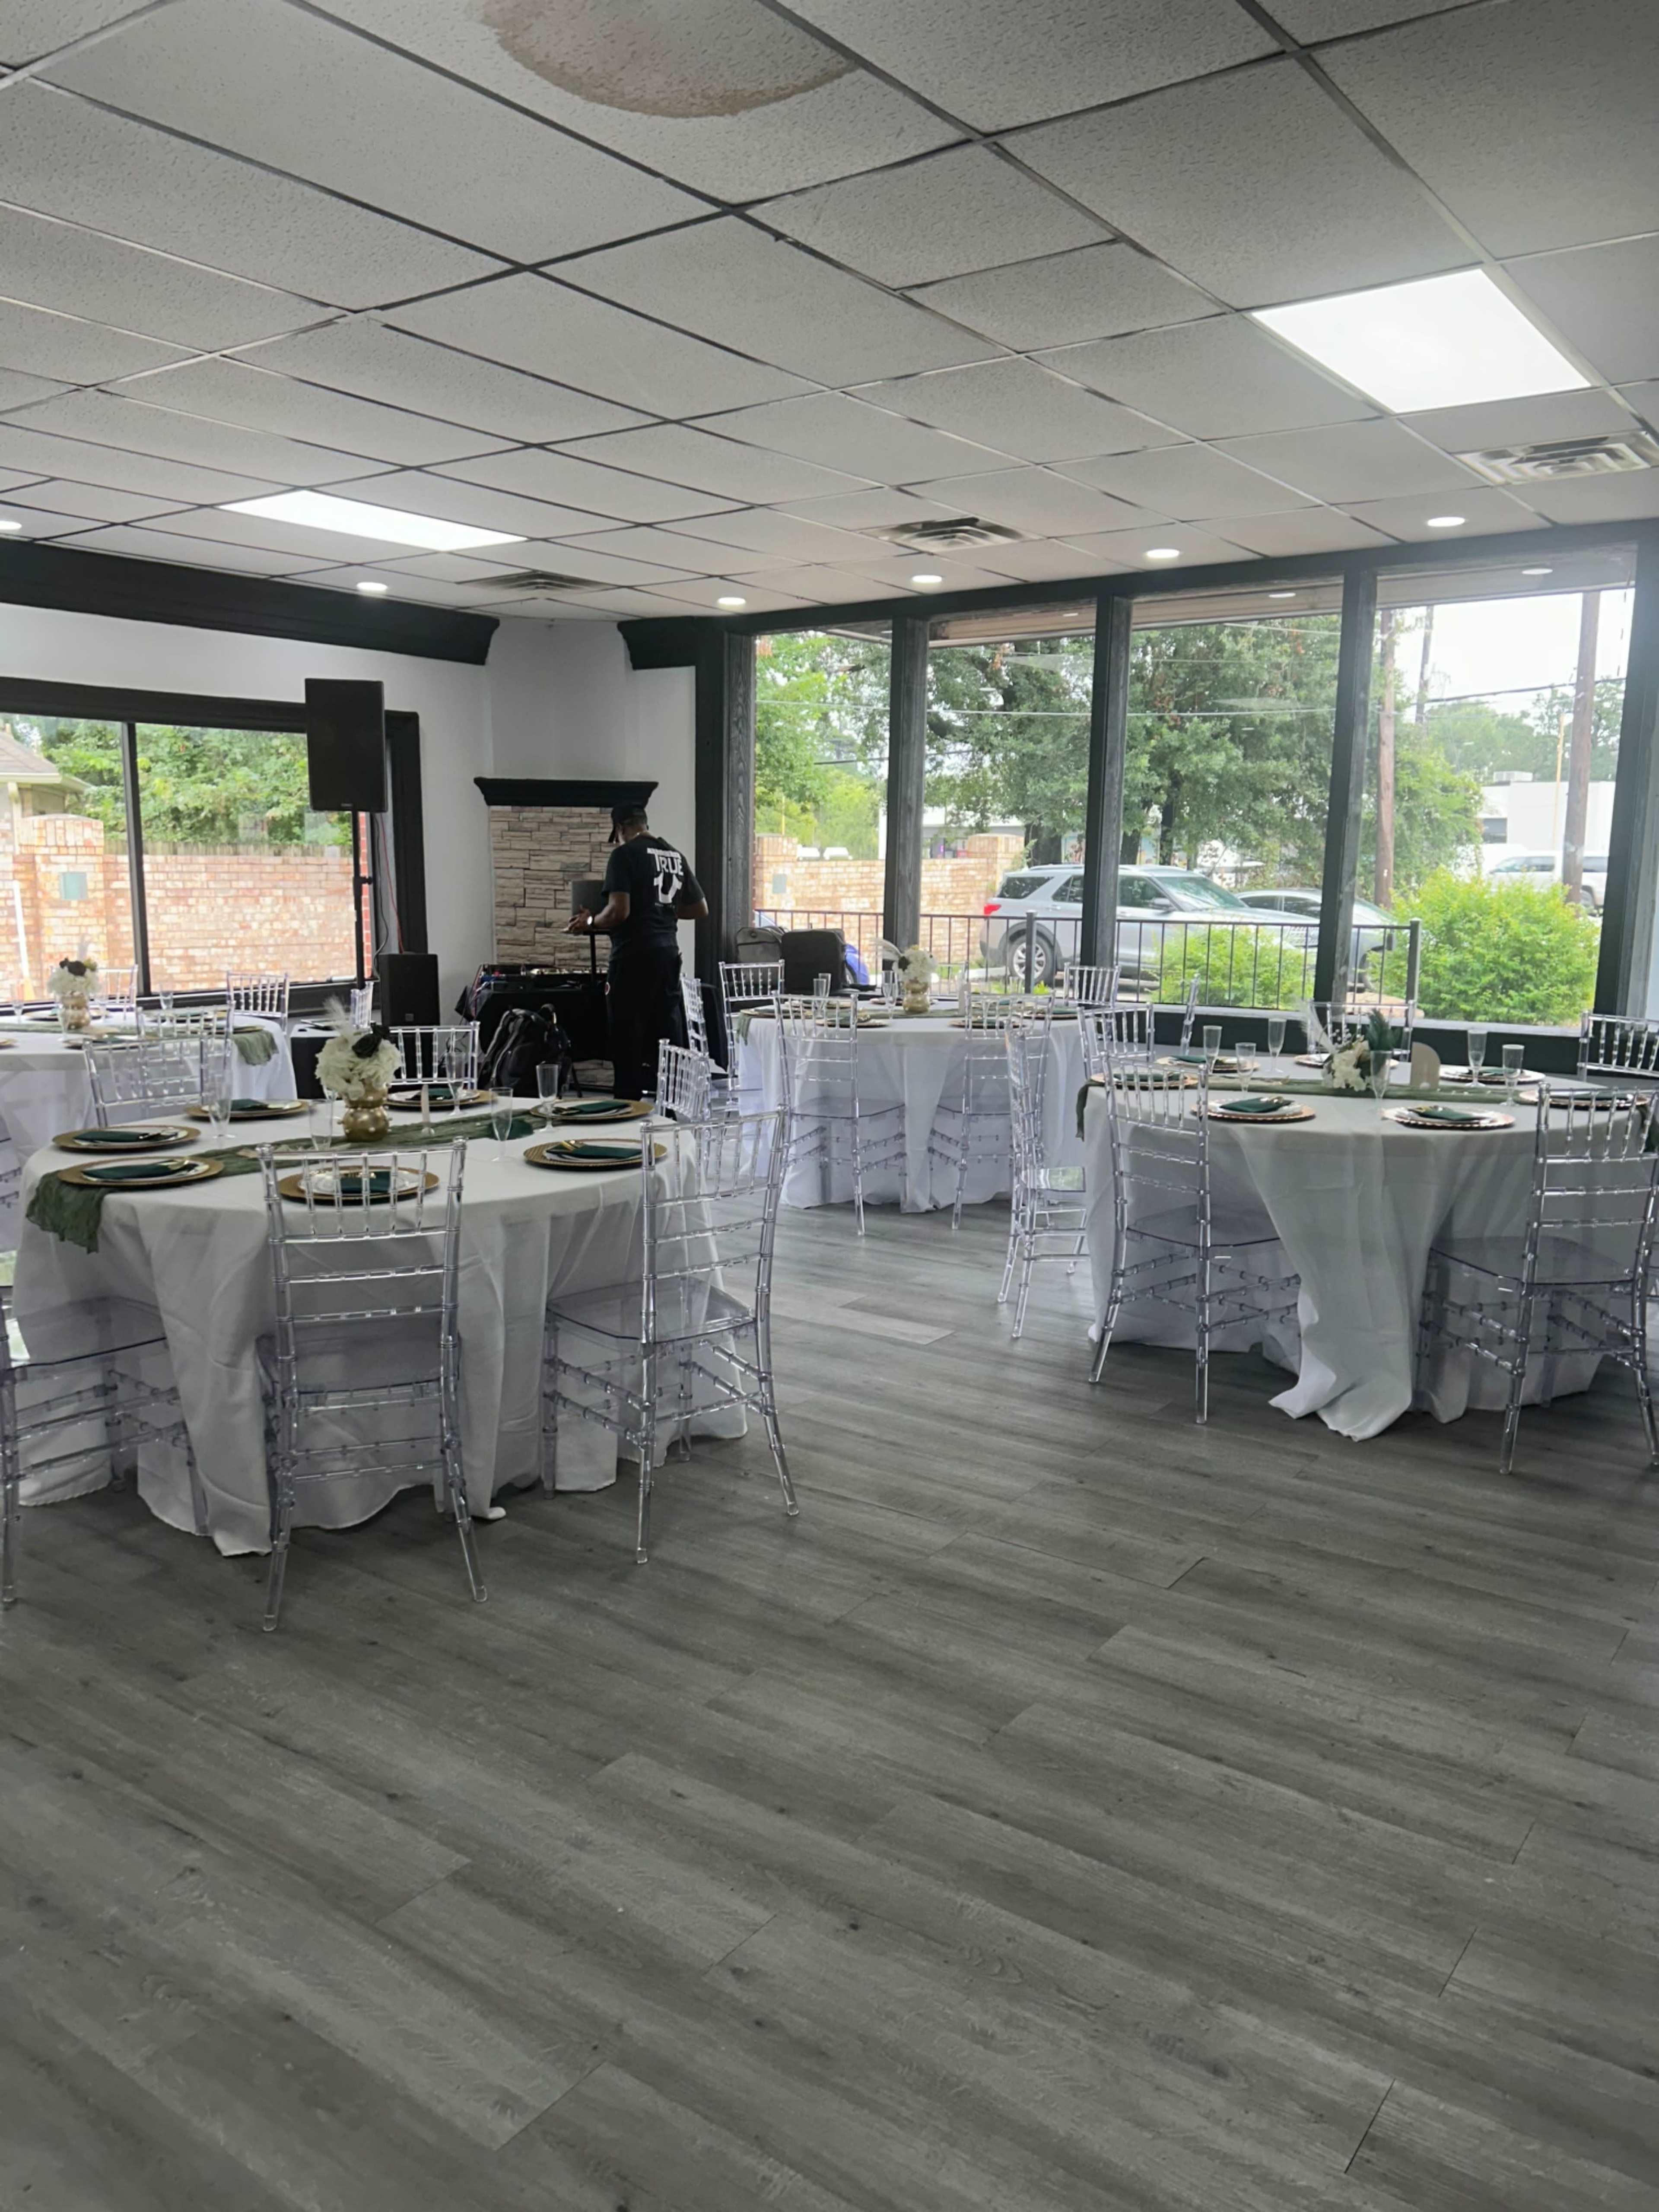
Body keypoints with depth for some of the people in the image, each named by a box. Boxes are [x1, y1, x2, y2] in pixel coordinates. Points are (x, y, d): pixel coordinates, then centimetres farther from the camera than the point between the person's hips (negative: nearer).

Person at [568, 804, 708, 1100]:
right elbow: (700, 910, 18)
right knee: (669, 1039, 11)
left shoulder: (625, 854, -8)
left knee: (628, 1042, 1)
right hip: (669, 954, 7)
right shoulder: (676, 857, 12)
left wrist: (589, 923, 0)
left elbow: (618, 911, -17)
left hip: (634, 956, -6)